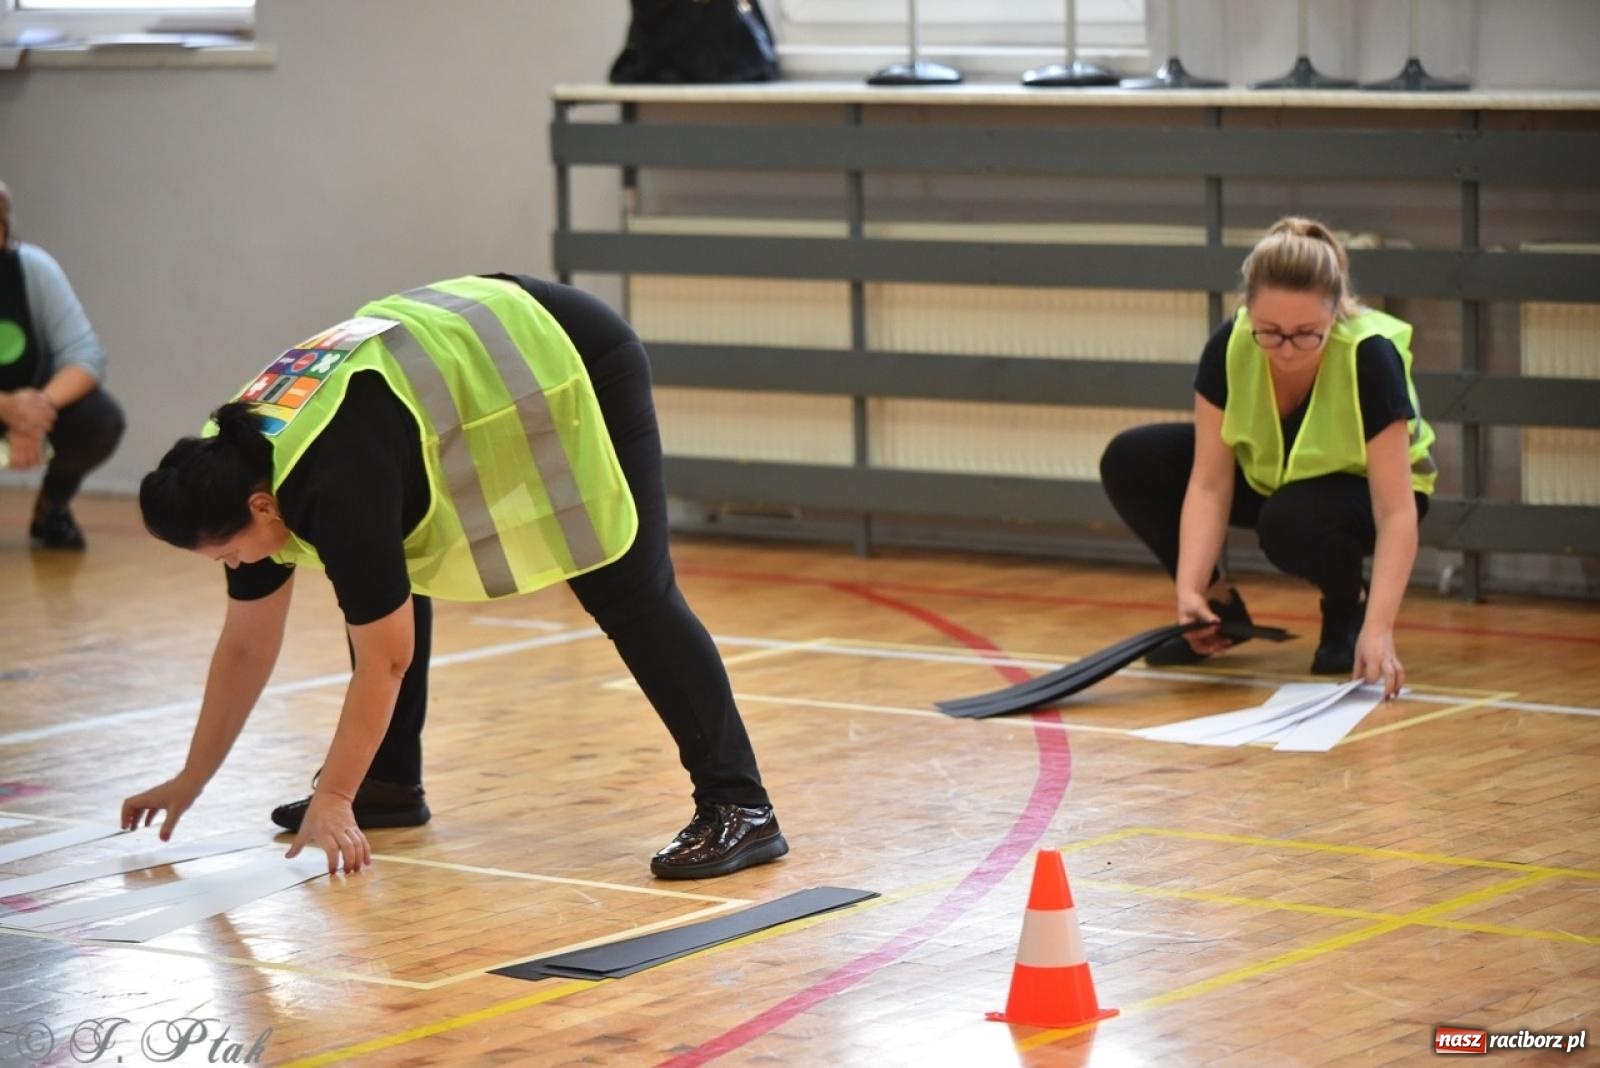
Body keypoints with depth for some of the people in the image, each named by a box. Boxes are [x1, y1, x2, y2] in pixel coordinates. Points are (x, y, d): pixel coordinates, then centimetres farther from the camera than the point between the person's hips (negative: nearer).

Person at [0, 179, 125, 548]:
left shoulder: (33, 267, -16)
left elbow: (86, 354, -20)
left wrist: (42, 405, -38)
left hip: (31, 400, 1)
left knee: (99, 418, -27)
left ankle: (51, 509, 3)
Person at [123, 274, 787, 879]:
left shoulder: (339, 490, -35)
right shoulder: (238, 466, -9)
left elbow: (384, 661, -27)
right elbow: (245, 647, 3)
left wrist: (333, 799, -21)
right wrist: (190, 781, 7)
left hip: (570, 361, -9)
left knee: (632, 598, -11)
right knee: (386, 584, 5)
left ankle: (738, 810, -10)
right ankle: (390, 783, 15)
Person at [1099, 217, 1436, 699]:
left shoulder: (1370, 357, -35)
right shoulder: (1230, 347, -26)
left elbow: (1396, 513, -36)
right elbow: (1209, 484, -22)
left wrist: (1378, 629, -47)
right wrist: (1190, 589, -36)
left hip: (1361, 487, -4)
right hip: (1269, 475, 4)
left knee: (1291, 522, -37)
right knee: (1130, 462, -16)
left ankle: (1350, 607, -5)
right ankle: (1219, 608, 0)